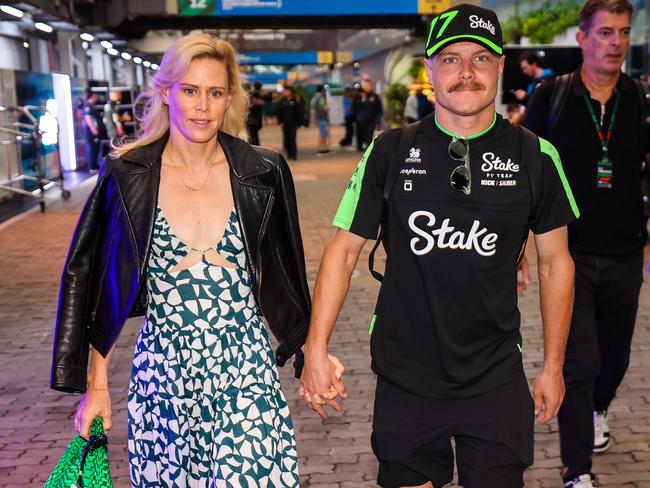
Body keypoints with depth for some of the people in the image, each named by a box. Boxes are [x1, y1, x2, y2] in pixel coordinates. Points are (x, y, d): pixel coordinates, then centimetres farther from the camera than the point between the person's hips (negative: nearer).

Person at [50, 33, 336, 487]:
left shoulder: (260, 174, 0)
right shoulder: (128, 177, -2)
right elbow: (102, 291, 3)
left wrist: (310, 352, 12)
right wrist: (96, 386, 3)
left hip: (247, 371, 0)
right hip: (161, 372, 0)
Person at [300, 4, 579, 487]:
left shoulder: (535, 157, -4)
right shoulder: (390, 152, -6)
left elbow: (556, 262, 5)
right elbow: (344, 248, -3)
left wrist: (553, 364, 7)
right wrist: (316, 350, -9)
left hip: (497, 381, 0)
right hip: (404, 378, 0)